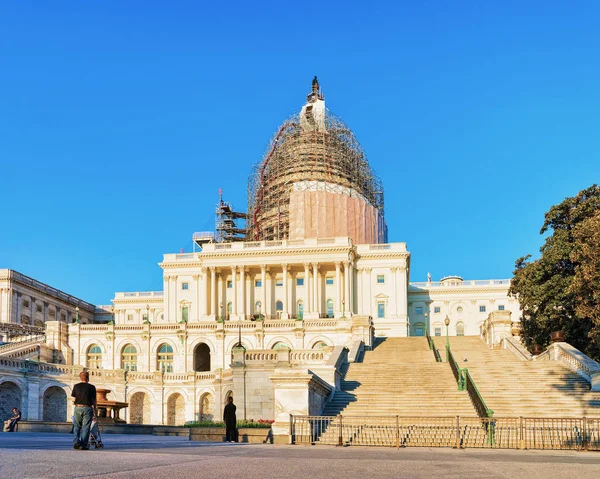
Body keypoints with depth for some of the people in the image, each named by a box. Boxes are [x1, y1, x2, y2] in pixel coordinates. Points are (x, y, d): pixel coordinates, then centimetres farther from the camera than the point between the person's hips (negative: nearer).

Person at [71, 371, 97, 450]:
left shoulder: (76, 386, 5)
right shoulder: (91, 387, -1)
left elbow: (73, 399, 3)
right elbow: (94, 400, 0)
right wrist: (94, 410, 9)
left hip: (78, 408, 2)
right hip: (88, 408, -2)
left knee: (77, 426, 12)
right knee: (85, 427, 1)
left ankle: (76, 442, -2)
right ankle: (84, 444, -2)